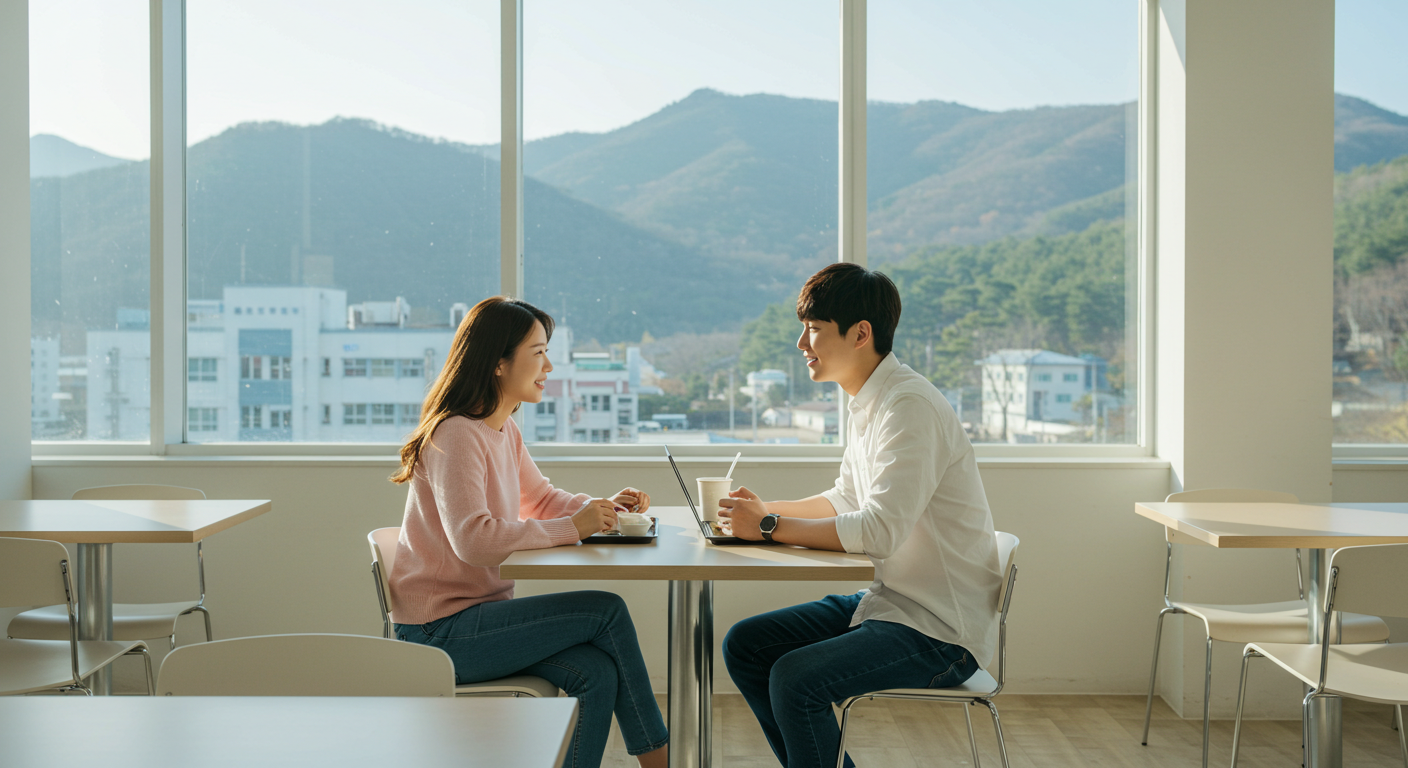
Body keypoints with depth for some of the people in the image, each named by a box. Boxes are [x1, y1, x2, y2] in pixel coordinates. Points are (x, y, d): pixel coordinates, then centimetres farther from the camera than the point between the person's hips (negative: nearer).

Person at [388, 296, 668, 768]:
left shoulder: (505, 432, 11)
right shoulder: (456, 436, -18)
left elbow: (541, 499, 23)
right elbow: (473, 539, -30)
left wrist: (603, 508, 3)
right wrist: (572, 528, -26)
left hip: (478, 614, 8)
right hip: (439, 632, -8)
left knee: (598, 674, -15)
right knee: (607, 611, -14)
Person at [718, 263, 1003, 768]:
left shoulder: (910, 407, -20)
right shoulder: (867, 403, 11)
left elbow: (880, 531, -27)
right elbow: (846, 503, 21)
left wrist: (770, 527, -19)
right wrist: (763, 509, 8)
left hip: (941, 630, -10)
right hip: (887, 600, 10)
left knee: (795, 678, -26)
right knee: (745, 646, 5)